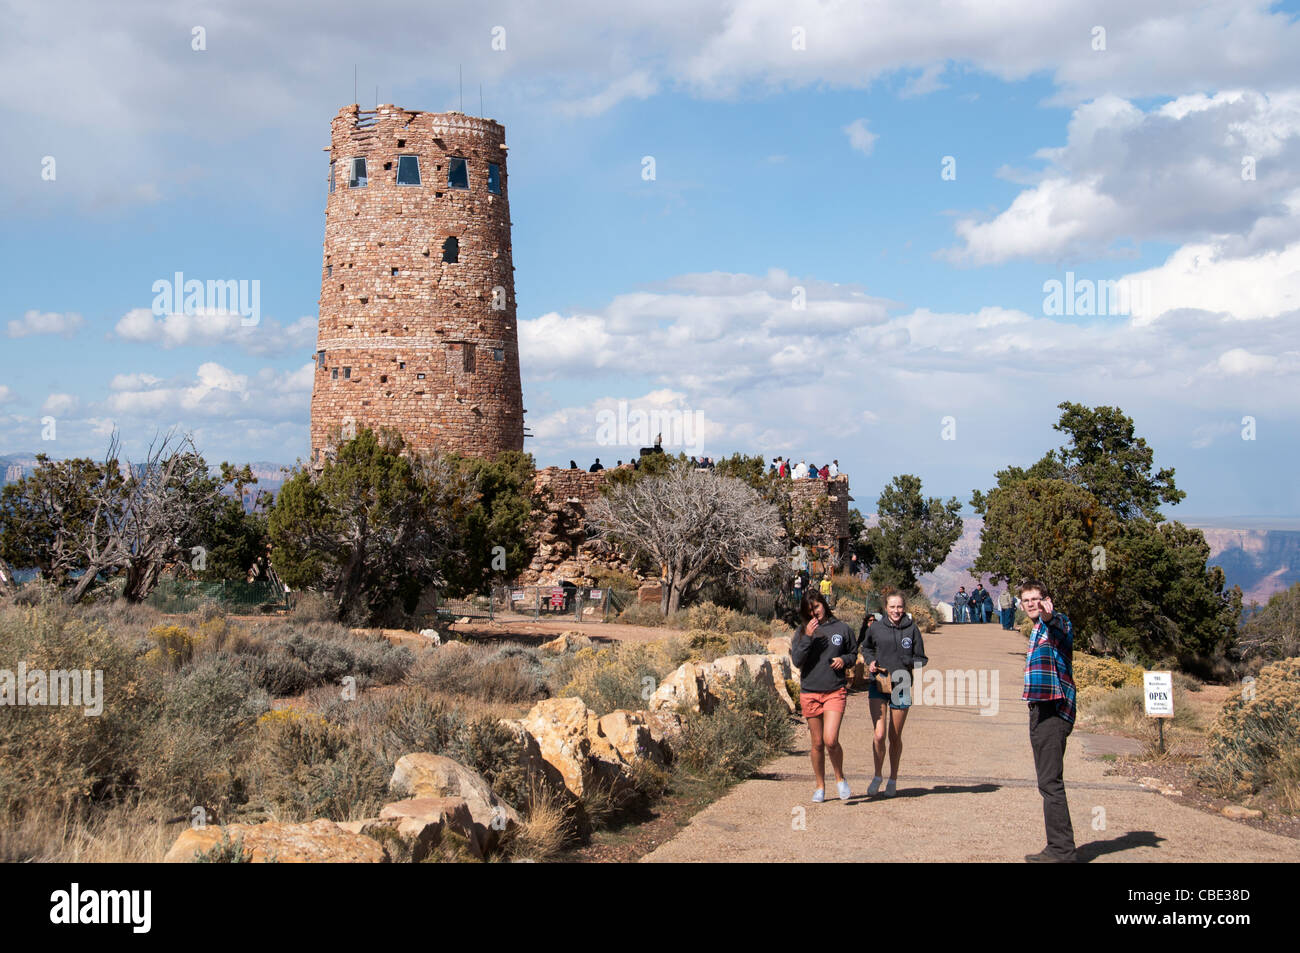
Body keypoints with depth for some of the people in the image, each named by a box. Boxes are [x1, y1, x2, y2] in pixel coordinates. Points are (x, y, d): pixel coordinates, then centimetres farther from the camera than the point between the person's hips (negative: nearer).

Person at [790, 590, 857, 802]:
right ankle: (820, 787, 22)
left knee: (831, 740, -14)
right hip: (810, 692, 1)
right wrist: (808, 637, -16)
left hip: (835, 691, -1)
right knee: (817, 743, 8)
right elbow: (796, 661, -7)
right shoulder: (801, 632, 4)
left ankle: (840, 778, 11)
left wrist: (844, 660, -5)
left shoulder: (842, 629, 4)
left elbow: (853, 654, 17)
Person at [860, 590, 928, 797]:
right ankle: (877, 776, 11)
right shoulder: (876, 627, -1)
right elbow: (866, 647, 19)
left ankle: (893, 780, 26)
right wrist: (870, 661, 0)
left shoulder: (912, 629, -3)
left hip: (901, 687, 0)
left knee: (895, 737, 9)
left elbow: (922, 658, 4)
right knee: (879, 735, -11)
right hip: (878, 685, 0)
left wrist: (910, 663, -16)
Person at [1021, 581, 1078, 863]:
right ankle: (1060, 847, 20)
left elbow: (1060, 627, -35)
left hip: (1053, 710, -10)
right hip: (1041, 710, 10)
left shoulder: (1058, 622, -9)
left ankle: (1062, 850, -10)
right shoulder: (1038, 629, 22)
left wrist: (1048, 615, -56)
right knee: (1048, 781, 14)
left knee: (1050, 781, -12)